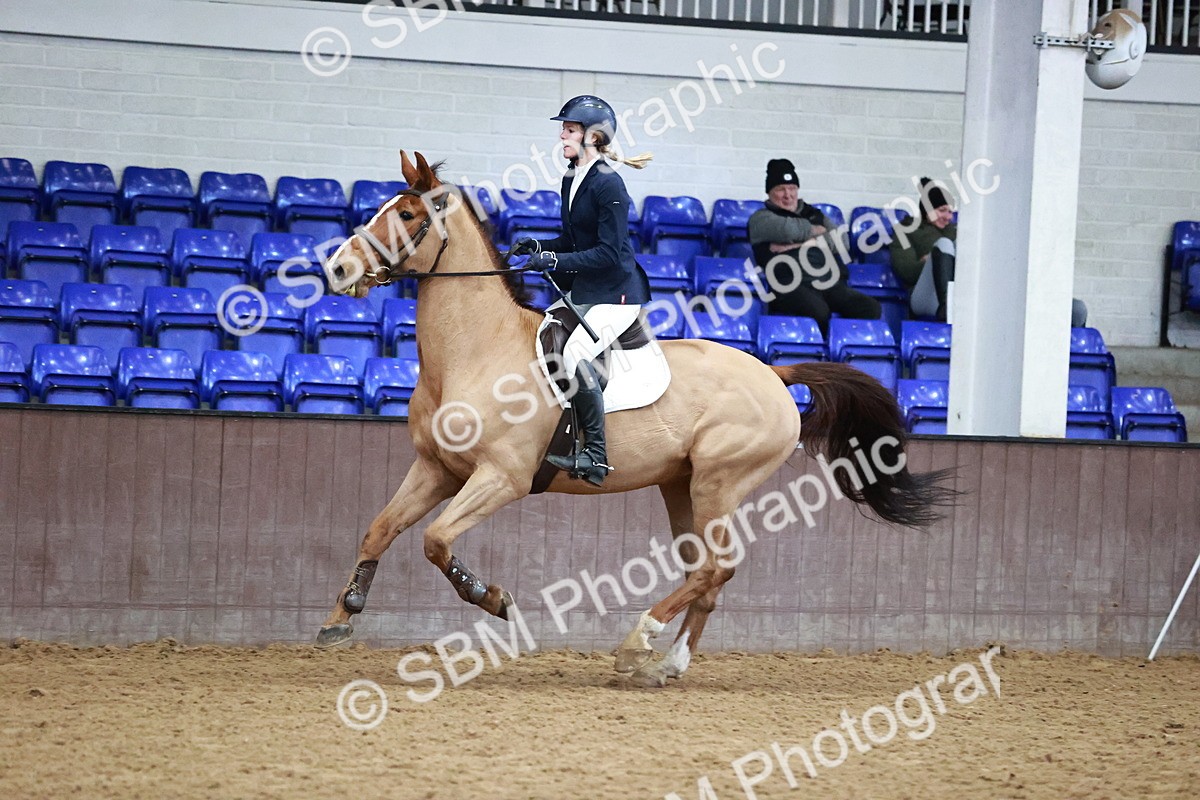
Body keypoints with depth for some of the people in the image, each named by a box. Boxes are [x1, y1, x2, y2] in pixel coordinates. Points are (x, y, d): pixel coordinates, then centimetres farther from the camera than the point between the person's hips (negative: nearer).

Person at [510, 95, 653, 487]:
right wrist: (537, 246, 1)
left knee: (575, 353, -27)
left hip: (617, 294, -10)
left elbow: (608, 252, -21)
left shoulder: (608, 185, -17)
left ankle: (596, 454, -22)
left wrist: (556, 260, -24)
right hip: (583, 292, 10)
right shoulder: (571, 180, 10)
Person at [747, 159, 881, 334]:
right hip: (792, 286, -5)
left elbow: (841, 242, 11)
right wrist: (816, 230, 11)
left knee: (870, 308, -23)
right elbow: (788, 229, -9)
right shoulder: (761, 218, 13)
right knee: (818, 311, -39)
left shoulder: (814, 214, 27)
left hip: (831, 284, 5)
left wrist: (801, 243, -1)